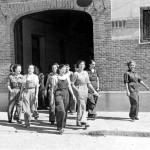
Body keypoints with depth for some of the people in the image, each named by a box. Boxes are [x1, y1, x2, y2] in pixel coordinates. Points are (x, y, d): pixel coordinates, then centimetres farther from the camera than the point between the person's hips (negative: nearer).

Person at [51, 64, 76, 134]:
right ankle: (60, 127, -8)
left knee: (65, 111, 6)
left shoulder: (67, 77, 12)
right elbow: (53, 88, 1)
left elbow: (69, 86, 15)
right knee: (61, 111, -17)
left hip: (66, 94, 5)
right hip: (58, 94, -4)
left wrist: (73, 95, 7)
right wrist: (52, 99, -2)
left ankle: (62, 126, 21)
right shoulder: (55, 78, 0)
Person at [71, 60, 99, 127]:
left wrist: (94, 91, 11)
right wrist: (77, 90, -19)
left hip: (85, 90, 6)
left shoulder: (86, 73, 11)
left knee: (81, 106, 10)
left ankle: (79, 121, 20)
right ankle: (83, 121, -18)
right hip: (79, 91, -6)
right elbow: (72, 84, -6)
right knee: (82, 106, -15)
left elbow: (88, 83, 16)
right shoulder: (76, 74, -6)